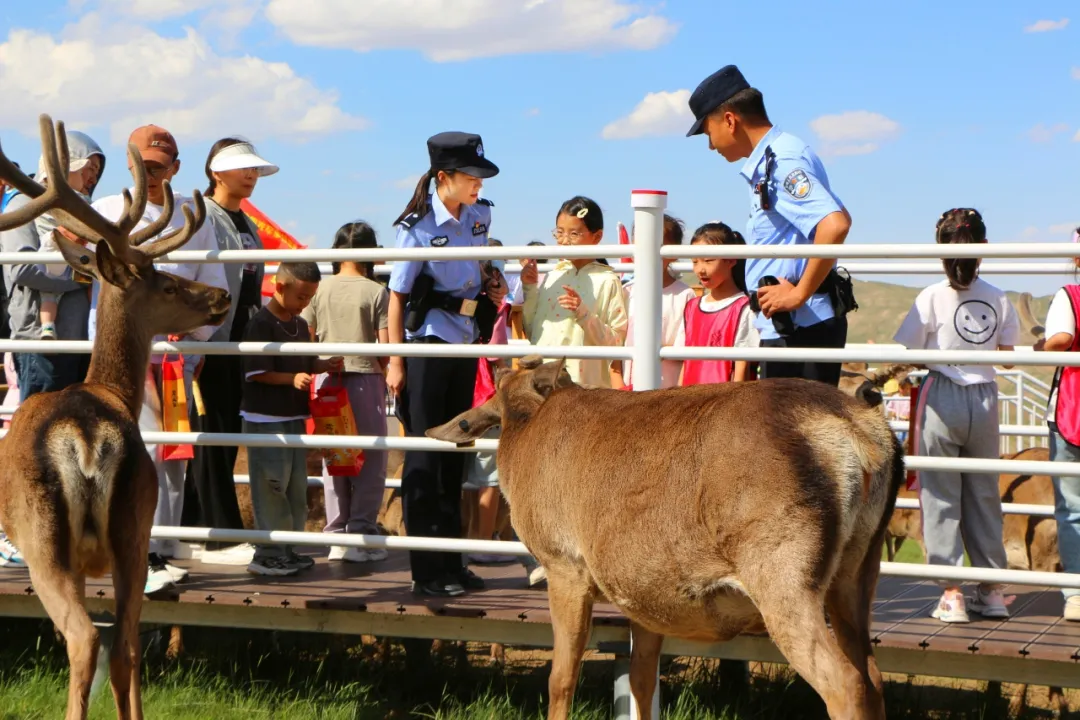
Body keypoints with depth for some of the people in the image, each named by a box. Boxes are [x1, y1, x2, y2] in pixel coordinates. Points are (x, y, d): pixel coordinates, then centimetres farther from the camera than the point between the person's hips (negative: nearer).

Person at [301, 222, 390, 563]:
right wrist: (387, 374, 7)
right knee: (370, 460, 5)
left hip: (328, 380, 3)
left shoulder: (320, 289, 1)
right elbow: (386, 346, -9)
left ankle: (336, 535, 12)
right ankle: (361, 533, 2)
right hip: (366, 379, -3)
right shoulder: (376, 292, -7)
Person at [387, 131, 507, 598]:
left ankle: (451, 563, 20)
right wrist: (395, 362, -13)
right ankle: (427, 572, 1)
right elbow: (397, 296, -11)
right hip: (427, 343, -7)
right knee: (424, 454, -2)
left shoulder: (480, 216, 4)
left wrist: (492, 287, 0)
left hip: (465, 342, 7)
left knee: (455, 453, 12)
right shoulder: (418, 227, -14)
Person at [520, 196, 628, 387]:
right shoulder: (551, 276, 11)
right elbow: (531, 332, 13)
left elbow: (616, 341, -9)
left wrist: (583, 313, -20)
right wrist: (529, 289, 5)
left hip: (585, 385, -5)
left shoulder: (607, 280, -4)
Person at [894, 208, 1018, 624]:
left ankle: (951, 593, -2)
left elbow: (905, 352, -9)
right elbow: (1007, 355, 10)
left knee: (940, 496, 2)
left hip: (942, 397, -3)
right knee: (983, 494, 13)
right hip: (985, 398, 3)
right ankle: (992, 591, 17)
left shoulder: (933, 297, -10)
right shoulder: (999, 300, 0)